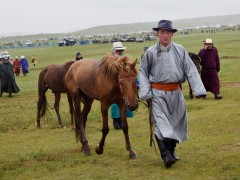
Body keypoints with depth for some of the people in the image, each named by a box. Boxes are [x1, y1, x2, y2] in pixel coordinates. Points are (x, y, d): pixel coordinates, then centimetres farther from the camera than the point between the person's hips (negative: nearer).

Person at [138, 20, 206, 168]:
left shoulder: (180, 50, 0)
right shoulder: (151, 52, -3)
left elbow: (191, 70, -2)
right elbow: (143, 72, 2)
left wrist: (198, 89, -11)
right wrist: (145, 93, -8)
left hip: (175, 92, 3)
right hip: (157, 93, -3)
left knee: (176, 122, 13)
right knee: (161, 123, -13)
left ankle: (171, 150, 31)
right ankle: (166, 156, -16)